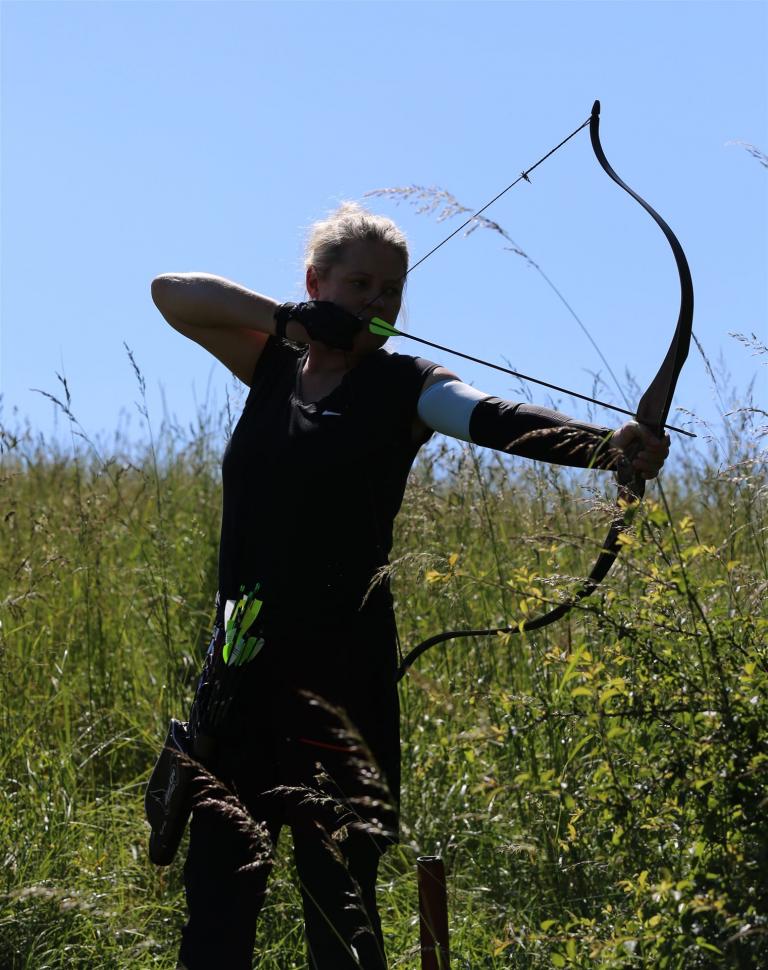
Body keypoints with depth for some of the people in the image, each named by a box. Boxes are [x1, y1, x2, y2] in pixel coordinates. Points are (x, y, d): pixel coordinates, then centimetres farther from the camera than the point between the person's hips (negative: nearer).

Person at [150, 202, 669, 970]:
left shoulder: (401, 386, -2)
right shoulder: (276, 364, 11)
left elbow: (495, 419, -20)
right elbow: (171, 293, 7)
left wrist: (609, 444, -39)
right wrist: (286, 318, -8)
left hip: (341, 669, -4)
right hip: (242, 658, 4)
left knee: (337, 885, -4)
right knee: (219, 874, 4)